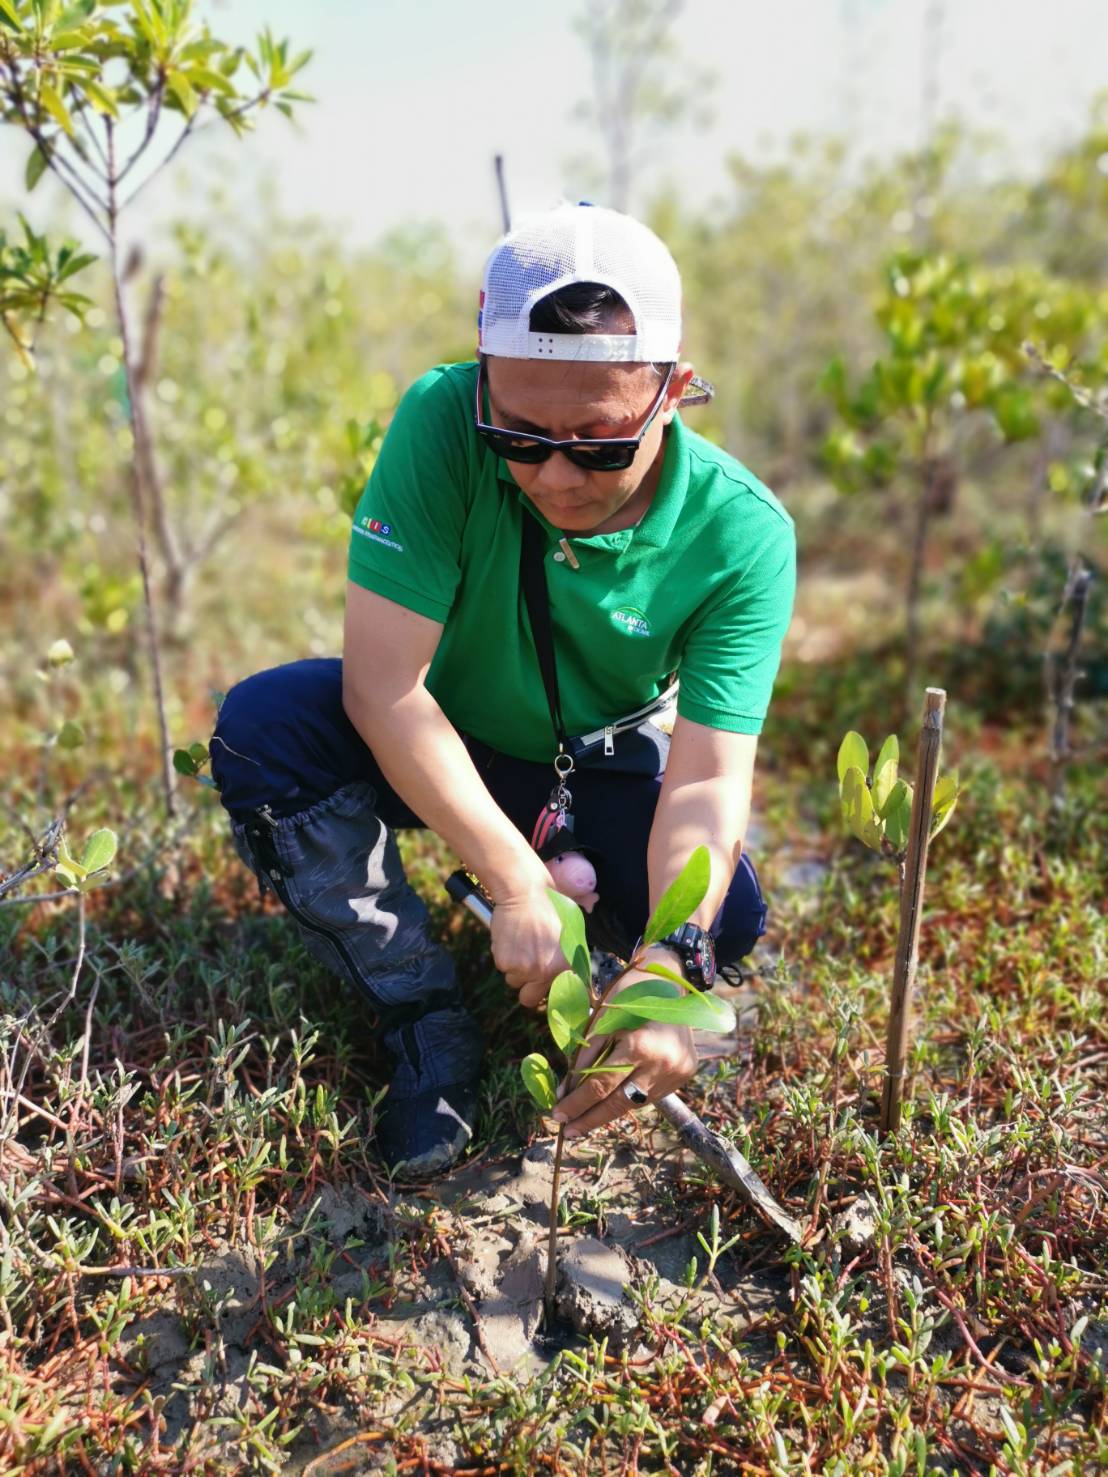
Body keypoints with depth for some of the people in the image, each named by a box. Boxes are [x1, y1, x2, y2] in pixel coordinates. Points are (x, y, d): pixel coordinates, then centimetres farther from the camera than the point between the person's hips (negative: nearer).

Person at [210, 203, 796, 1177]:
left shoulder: (743, 533, -25)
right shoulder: (442, 425, -28)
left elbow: (708, 778, -29)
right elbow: (382, 685, -30)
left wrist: (667, 967, -46)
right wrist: (518, 886, -32)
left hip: (607, 767, 1)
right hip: (430, 750, 0)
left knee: (728, 921, -24)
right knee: (260, 724, -27)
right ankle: (430, 1026, -12)